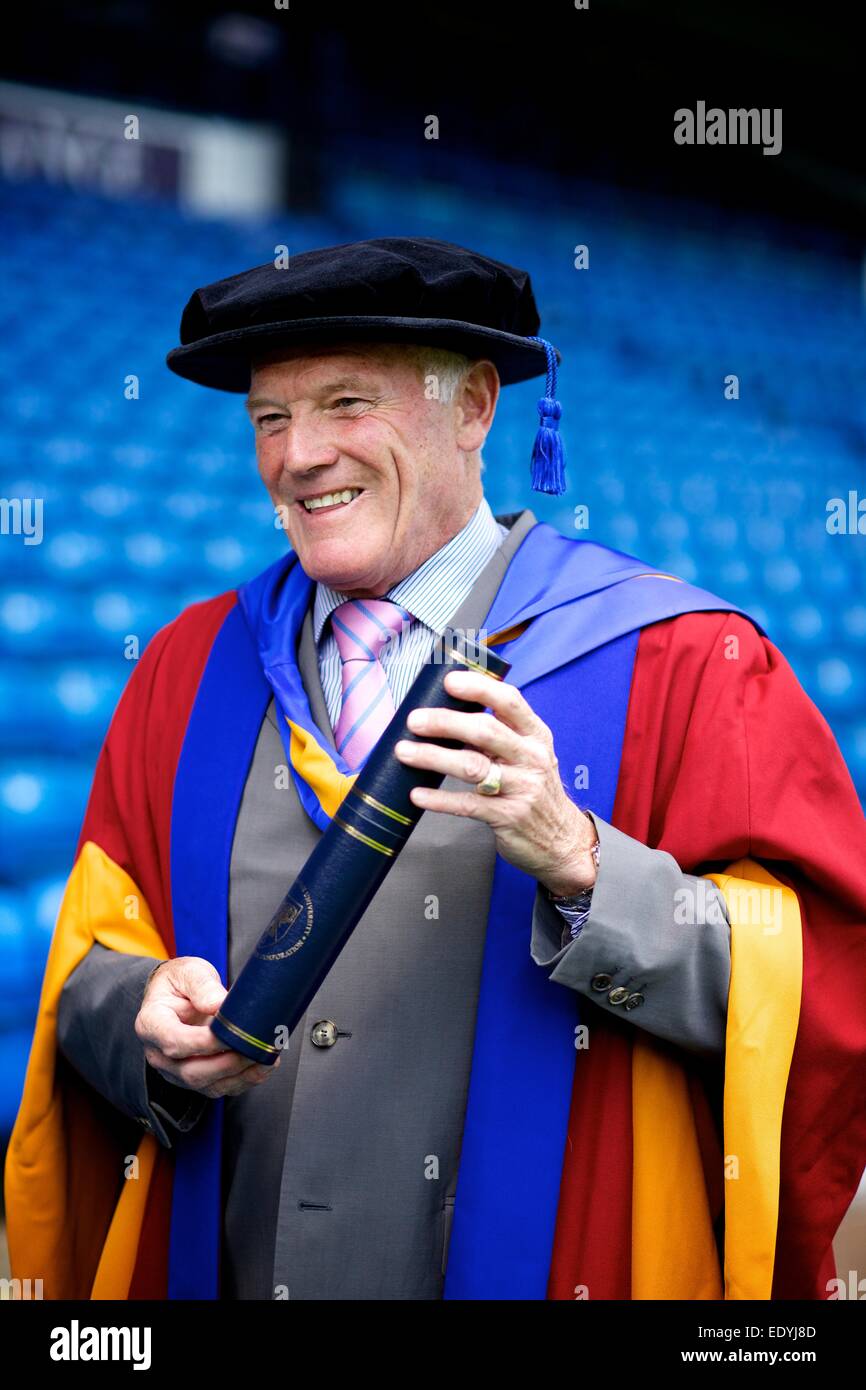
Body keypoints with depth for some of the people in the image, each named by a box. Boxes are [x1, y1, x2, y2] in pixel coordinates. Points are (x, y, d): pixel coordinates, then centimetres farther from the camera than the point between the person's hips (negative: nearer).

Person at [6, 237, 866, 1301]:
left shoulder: (678, 665, -11)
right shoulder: (188, 672, 1)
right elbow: (90, 967, 4)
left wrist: (580, 862, -30)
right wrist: (152, 1021, -17)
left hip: (541, 1272, -3)